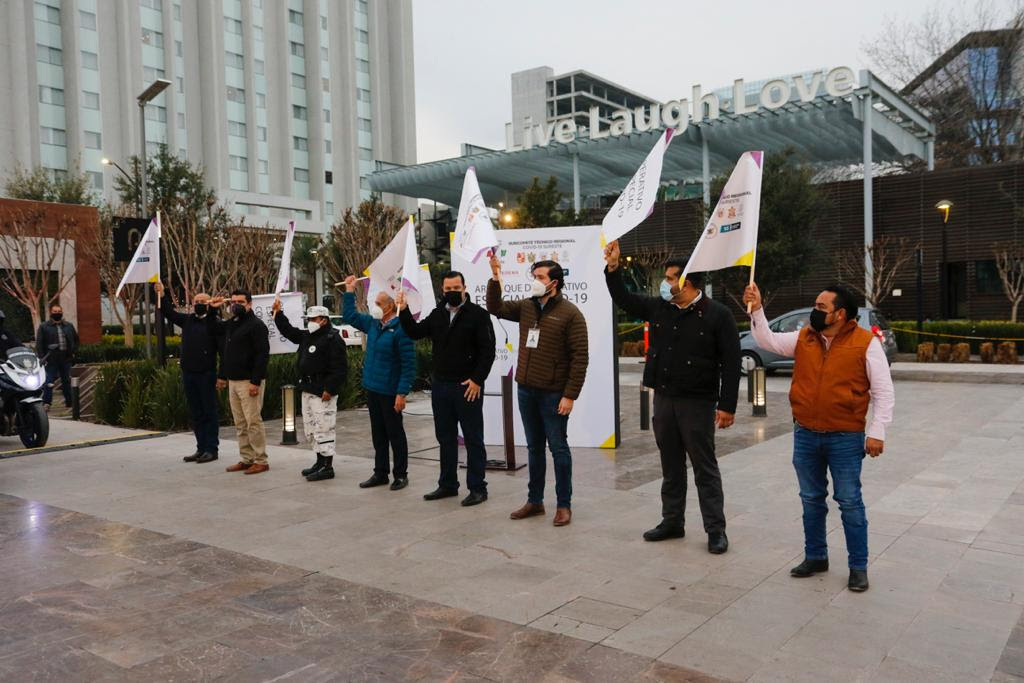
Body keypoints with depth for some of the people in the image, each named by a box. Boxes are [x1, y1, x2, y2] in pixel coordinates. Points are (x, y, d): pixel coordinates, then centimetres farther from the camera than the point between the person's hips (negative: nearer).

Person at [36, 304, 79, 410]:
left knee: (67, 381, 11)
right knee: (49, 381, -7)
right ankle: (46, 403, -4)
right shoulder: (44, 327, 1)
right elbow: (39, 343, -1)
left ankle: (69, 401, 20)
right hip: (51, 360, -3)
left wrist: (73, 352, 10)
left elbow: (76, 340, 22)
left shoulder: (69, 326, 12)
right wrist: (42, 358, -9)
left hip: (66, 359, 3)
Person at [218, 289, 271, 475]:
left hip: (249, 381, -8)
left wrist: (255, 381, -21)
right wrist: (222, 376, 20)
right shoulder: (229, 325, 17)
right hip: (233, 381, 9)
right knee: (240, 424, 11)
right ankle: (246, 459, 18)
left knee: (253, 421, -7)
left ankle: (261, 461, 0)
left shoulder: (256, 325, -9)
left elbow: (262, 354, -16)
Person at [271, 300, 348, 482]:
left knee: (323, 428, -7)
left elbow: (340, 368, -19)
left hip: (323, 392, -10)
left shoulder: (333, 339, -14)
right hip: (308, 390, 10)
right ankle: (320, 462, 26)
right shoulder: (307, 336, 16)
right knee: (310, 429, 16)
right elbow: (289, 331, 29)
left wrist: (330, 389, -22)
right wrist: (278, 313, 20)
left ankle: (327, 467, -1)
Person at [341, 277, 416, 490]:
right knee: (378, 433, 15)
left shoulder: (400, 329, -17)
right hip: (372, 389, 8)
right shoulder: (373, 323, 7)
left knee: (395, 433, 3)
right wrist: (349, 291, 19)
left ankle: (401, 475, 15)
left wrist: (402, 393, -22)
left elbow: (409, 364, -20)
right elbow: (349, 316, 24)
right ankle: (380, 473, 26)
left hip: (389, 392, -8)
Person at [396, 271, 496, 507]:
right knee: (445, 438, 14)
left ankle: (477, 488, 8)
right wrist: (404, 311, -5)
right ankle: (448, 485, 25)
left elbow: (488, 350, -11)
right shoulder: (437, 315, 12)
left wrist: (477, 379, -17)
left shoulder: (478, 314, -7)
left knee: (473, 439, 1)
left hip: (468, 387, -6)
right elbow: (415, 332, 8)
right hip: (440, 386, 6)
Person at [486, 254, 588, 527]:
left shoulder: (570, 313, -11)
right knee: (534, 448, 15)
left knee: (558, 449, 3)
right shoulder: (526, 307, 8)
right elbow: (496, 308, 9)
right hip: (526, 391, 6)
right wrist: (495, 278, -6)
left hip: (553, 394, -6)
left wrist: (570, 395, -17)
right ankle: (535, 501, 25)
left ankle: (564, 505, 14)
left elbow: (579, 358, -13)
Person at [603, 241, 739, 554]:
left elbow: (731, 363, -10)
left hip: (697, 403, -6)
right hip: (663, 399, 6)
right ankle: (672, 521, 26)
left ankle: (716, 530, 11)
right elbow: (623, 299, 16)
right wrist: (613, 267, 3)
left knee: (705, 467, 2)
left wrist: (727, 405, -14)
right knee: (670, 466, 15)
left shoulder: (717, 315, -10)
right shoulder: (658, 308, 5)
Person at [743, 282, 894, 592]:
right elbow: (768, 341, 8)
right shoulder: (803, 338, 5)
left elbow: (883, 391, -6)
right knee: (811, 499, 14)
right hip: (806, 436, 5)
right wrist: (756, 310, -3)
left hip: (846, 438, -4)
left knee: (849, 502, 4)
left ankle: (858, 566, 17)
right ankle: (815, 557, 29)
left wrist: (876, 432, -11)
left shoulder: (866, 343, -9)